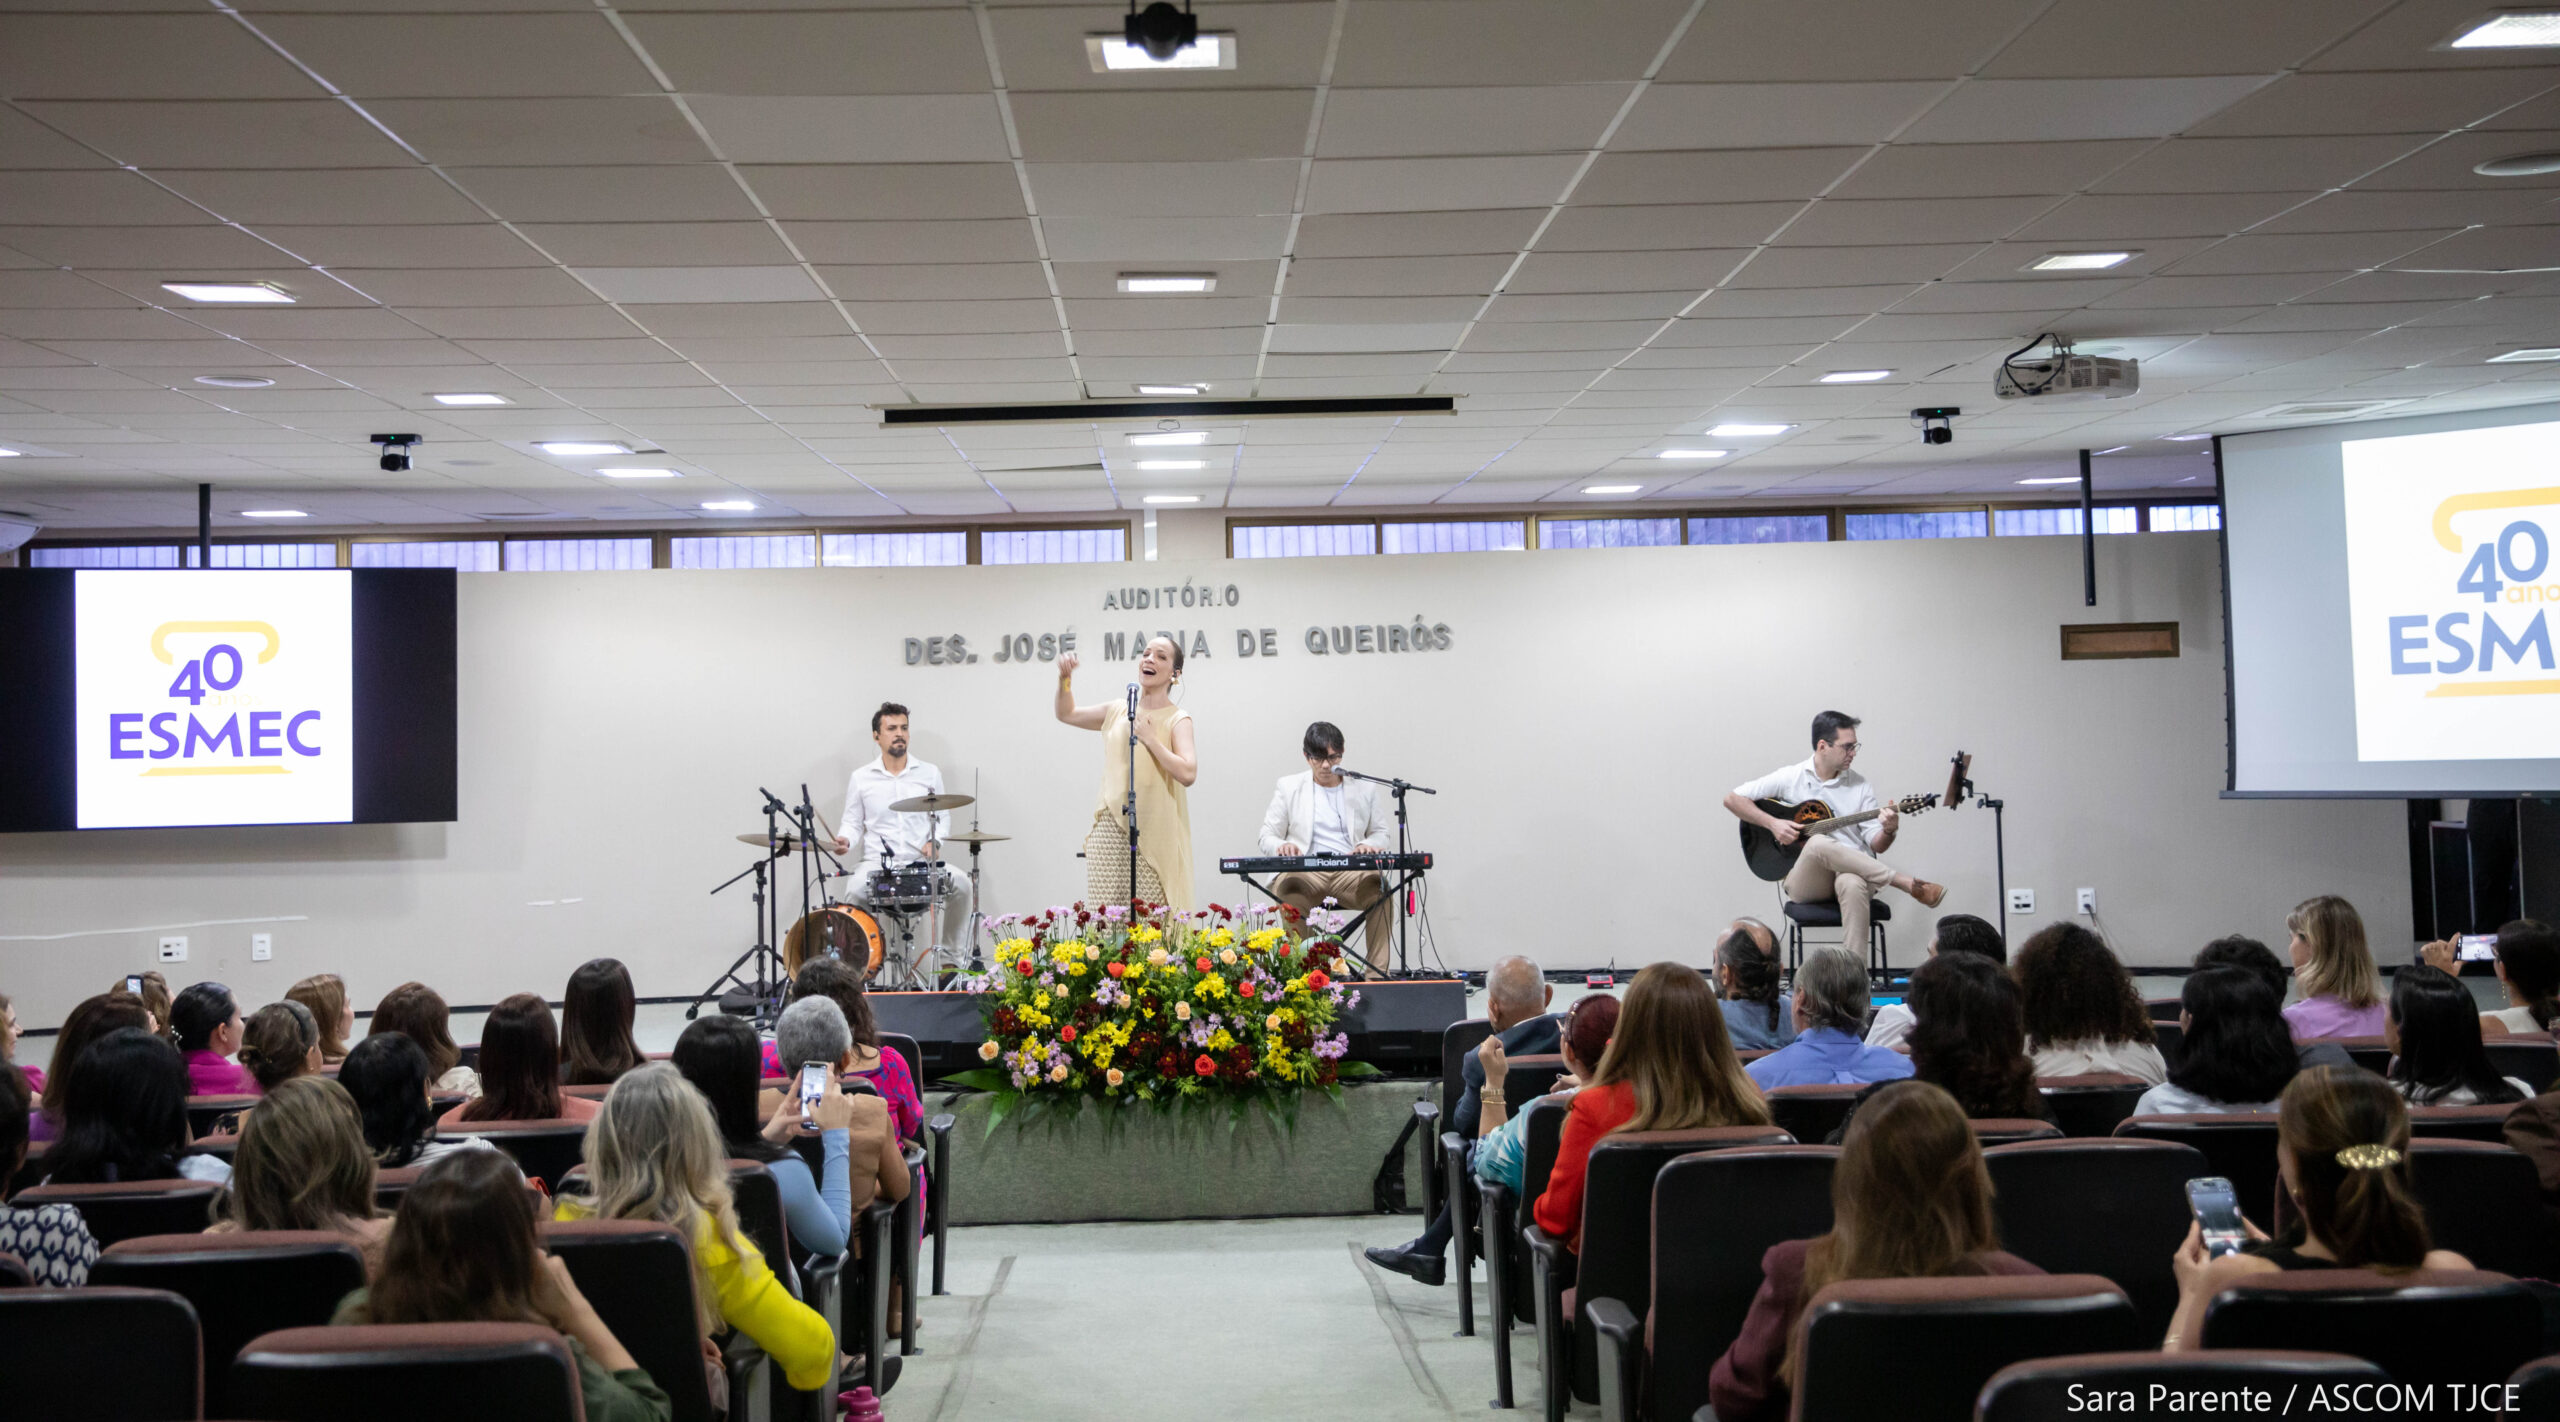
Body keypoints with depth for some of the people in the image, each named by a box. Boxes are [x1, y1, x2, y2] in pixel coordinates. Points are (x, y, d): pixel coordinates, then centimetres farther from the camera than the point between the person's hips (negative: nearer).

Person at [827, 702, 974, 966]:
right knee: (852, 891, -33)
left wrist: (935, 842, -6)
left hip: (922, 863, 1)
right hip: (877, 864, -1)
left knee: (961, 883, -27)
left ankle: (952, 959, -12)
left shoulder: (929, 773, 10)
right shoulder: (861, 778, 8)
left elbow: (942, 818, 15)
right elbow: (853, 823, 12)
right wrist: (845, 840, -11)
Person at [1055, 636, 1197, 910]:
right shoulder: (1117, 711, 14)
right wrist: (1065, 679, 13)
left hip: (1153, 834, -4)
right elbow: (1067, 714, 30)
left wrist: (1150, 738, -11)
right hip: (1109, 831, 4)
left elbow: (1187, 773, -15)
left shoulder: (1177, 720, 0)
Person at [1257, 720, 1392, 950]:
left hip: (1351, 873, 1)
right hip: (1305, 874, -1)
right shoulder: (1289, 787, 16)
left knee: (1378, 884, -34)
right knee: (1289, 887, -38)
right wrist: (1281, 846, -11)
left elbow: (1383, 833, 20)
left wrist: (1369, 845, -6)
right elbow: (1267, 836, 14)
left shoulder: (1363, 788, 18)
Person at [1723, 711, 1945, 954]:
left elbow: (1875, 845, 7)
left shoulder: (1860, 786, 10)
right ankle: (1909, 885, -27)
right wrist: (1772, 823, -9)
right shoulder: (1790, 777, 5)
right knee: (1819, 843, -36)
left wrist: (1888, 832, -17)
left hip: (1851, 872, 1)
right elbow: (1732, 798, 4)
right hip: (1804, 879, -1)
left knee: (1853, 884, -38)